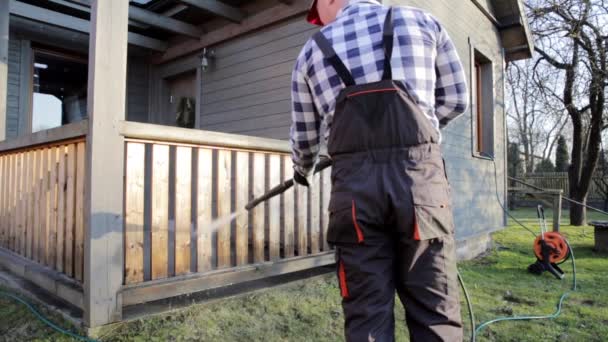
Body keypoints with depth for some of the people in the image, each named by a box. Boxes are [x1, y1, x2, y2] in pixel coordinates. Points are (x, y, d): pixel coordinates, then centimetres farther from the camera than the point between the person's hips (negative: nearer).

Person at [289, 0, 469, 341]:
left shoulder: (313, 49, 17)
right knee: (435, 311, 8)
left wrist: (302, 172, 43)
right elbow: (456, 99, 19)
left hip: (354, 184, 0)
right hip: (420, 174, 0)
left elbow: (305, 137, 23)